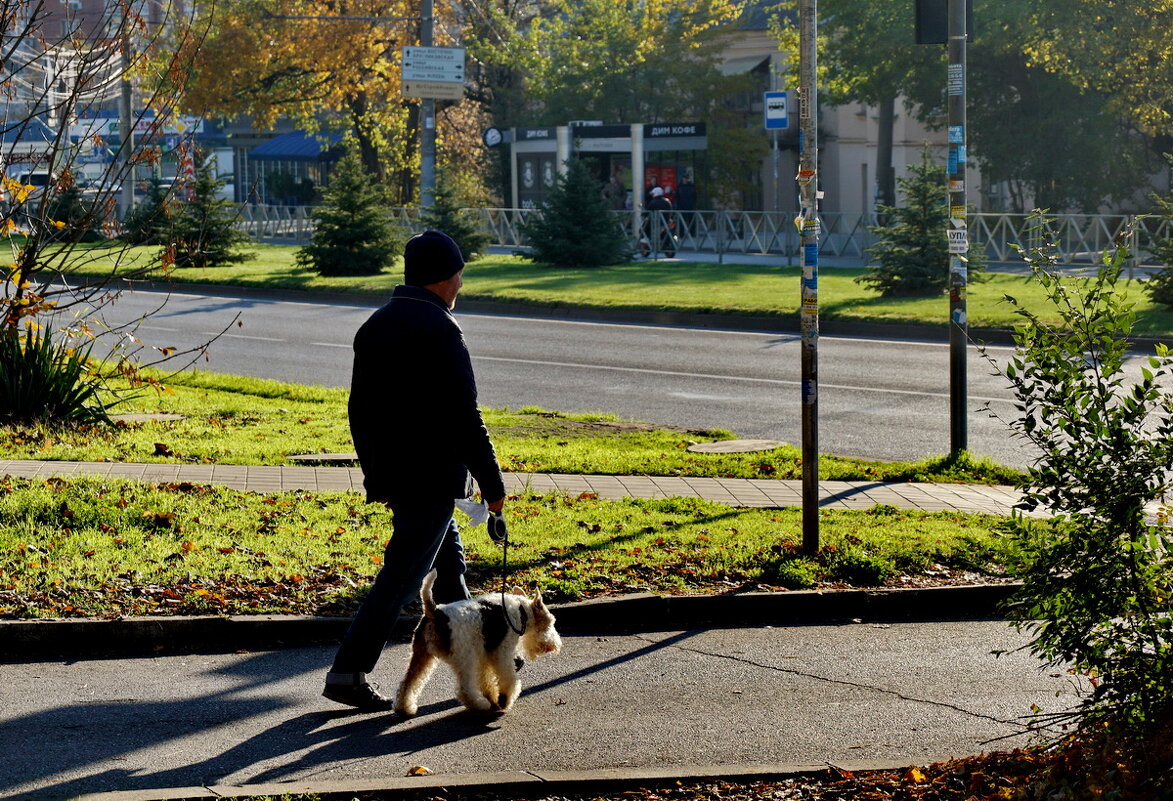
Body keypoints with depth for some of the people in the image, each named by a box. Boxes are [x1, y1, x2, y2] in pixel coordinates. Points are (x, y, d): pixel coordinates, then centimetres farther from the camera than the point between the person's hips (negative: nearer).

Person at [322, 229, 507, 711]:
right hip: (431, 477, -9)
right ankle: (347, 673, -5)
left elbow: (359, 409, 16)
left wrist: (375, 475, 24)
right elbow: (464, 417, -18)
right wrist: (492, 483, -12)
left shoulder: (374, 327, 10)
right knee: (402, 576, -5)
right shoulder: (439, 331, -16)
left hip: (391, 473, 9)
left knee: (449, 561, 21)